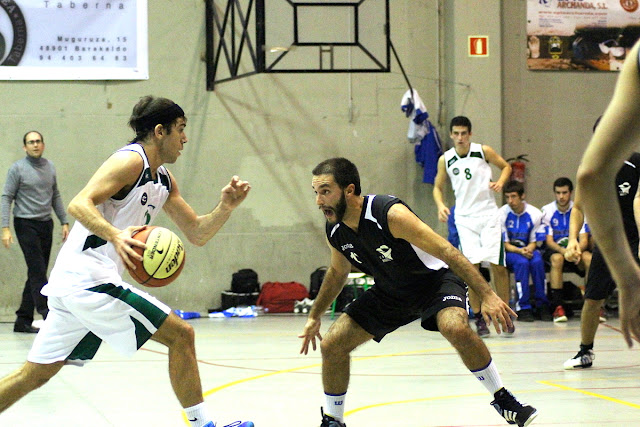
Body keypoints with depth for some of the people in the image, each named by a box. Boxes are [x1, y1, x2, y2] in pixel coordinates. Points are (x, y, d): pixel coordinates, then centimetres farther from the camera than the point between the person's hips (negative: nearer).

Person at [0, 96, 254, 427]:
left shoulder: (163, 179, 18)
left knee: (35, 374, 10)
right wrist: (116, 235, -39)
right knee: (180, 335, -5)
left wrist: (225, 207, 2)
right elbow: (79, 205, -23)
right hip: (90, 280, -10)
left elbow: (197, 234, 20)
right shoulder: (131, 161, -10)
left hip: (72, 285, 10)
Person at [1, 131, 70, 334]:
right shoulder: (17, 169, -5)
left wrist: (64, 222, 13)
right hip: (26, 225, -6)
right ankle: (47, 313, -15)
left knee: (37, 274, 7)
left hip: (46, 225, 6)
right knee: (37, 271, -12)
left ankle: (23, 320, 12)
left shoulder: (50, 167, 11)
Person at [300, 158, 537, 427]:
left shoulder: (389, 214, -32)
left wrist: (487, 295, -37)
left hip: (435, 279, -6)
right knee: (331, 344, -5)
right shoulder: (334, 232, -11)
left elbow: (447, 252, -31)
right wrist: (315, 316, 21)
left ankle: (503, 399, -16)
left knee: (456, 328, -35)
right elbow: (337, 273, 13)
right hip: (390, 292, 6)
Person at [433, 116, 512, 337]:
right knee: (471, 267, -7)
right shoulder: (445, 160, 1)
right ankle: (479, 318, 0)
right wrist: (441, 206, -6)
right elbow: (438, 186, 12)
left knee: (498, 265, -5)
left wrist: (500, 182, -9)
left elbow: (505, 166, 11)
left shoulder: (484, 151, -3)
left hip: (488, 214, -1)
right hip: (464, 218, 1)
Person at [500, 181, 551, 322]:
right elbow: (505, 244, -5)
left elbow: (535, 242, 2)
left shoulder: (535, 214, -3)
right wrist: (520, 251, -24)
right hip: (509, 252, -2)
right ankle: (523, 307, -31)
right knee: (522, 262, -34)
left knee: (537, 261, -32)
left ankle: (542, 305, -23)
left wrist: (528, 249, -22)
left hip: (528, 249, 2)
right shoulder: (502, 214, -8)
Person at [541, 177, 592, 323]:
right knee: (557, 258, -36)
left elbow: (584, 239, -7)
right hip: (554, 250, -1)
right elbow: (549, 241, -8)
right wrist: (563, 250, -30)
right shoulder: (547, 211, -4)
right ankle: (557, 307, -38)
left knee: (588, 258, -31)